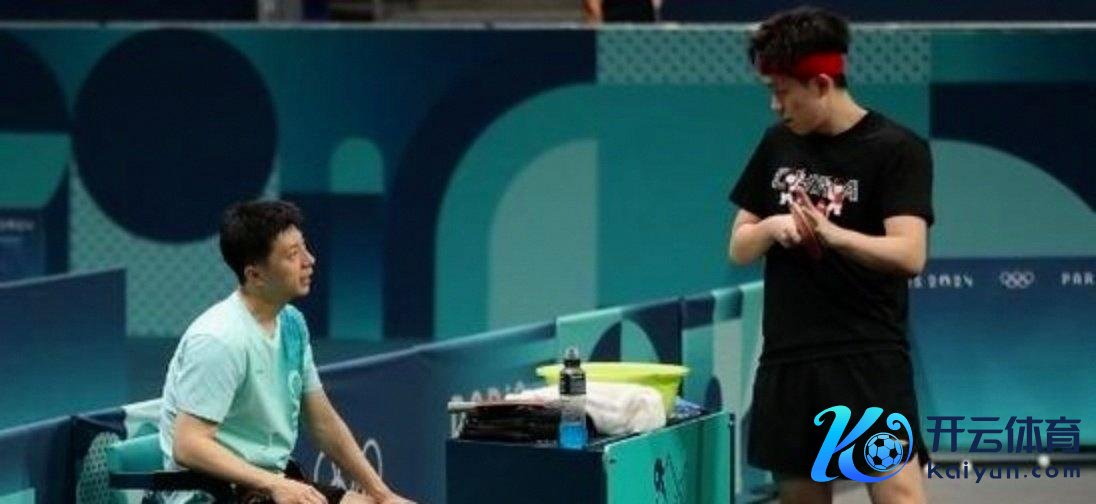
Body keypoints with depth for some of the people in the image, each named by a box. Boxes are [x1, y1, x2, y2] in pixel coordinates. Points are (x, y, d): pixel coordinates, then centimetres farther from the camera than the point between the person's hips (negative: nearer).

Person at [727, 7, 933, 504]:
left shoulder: (897, 149, -7)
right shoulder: (778, 145, 11)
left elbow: (909, 254, -17)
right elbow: (739, 248, 15)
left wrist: (831, 233, -33)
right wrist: (771, 227, -8)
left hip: (869, 356, -6)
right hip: (787, 359, 6)